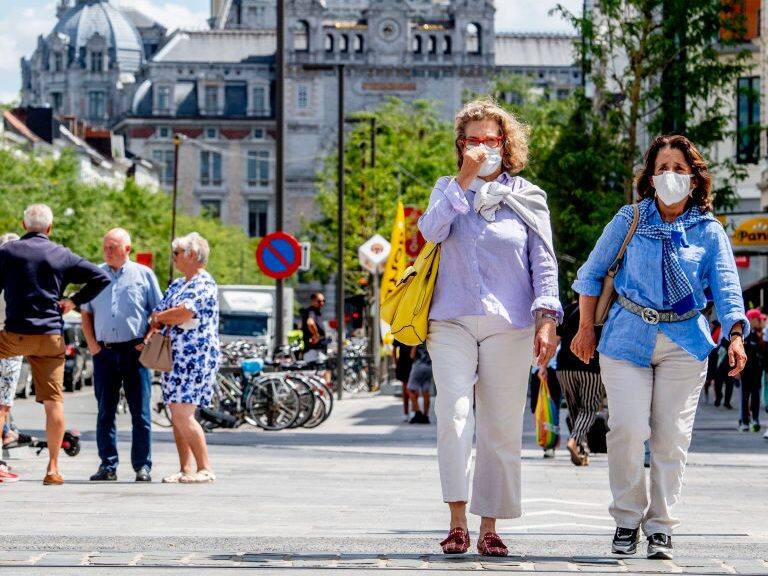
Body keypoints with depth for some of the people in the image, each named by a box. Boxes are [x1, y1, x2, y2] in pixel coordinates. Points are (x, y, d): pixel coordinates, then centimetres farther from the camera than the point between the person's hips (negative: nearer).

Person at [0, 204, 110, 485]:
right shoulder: (62, 256, 7)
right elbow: (101, 278, 7)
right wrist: (74, 301, 10)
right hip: (51, 337, 2)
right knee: (54, 401, 3)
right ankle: (53, 468, 3)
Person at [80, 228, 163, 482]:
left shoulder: (143, 275, 6)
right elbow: (86, 313, 17)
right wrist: (92, 344, 4)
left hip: (135, 351, -3)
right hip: (104, 352, 3)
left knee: (140, 413, -2)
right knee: (105, 412, 4)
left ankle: (142, 466, 2)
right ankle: (108, 465, 9)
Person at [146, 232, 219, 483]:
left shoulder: (204, 285, -10)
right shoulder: (177, 285, 20)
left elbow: (184, 313, -23)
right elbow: (158, 315, 20)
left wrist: (159, 317, -5)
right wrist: (151, 333, -2)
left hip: (195, 357, -9)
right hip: (176, 357, 10)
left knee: (183, 415, -15)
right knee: (177, 416, 7)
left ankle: (205, 469, -11)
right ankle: (185, 469, 10)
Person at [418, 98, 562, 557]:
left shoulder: (528, 198, 10)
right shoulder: (449, 189, 12)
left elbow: (544, 264, 6)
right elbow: (432, 232, -9)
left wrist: (547, 320, -6)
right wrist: (465, 179, -11)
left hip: (510, 326, 0)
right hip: (453, 321, 0)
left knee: (502, 429, 1)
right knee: (454, 416, -17)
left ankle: (489, 527, 9)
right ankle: (458, 522, -16)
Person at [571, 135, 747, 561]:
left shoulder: (709, 231, 6)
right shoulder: (630, 220, 5)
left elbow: (727, 287, -1)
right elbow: (592, 272, 12)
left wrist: (736, 337, -17)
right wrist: (586, 328, 7)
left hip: (684, 343, 1)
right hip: (628, 337, -1)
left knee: (672, 437, -2)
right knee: (628, 429, -13)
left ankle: (660, 526, 10)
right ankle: (627, 518, 5)